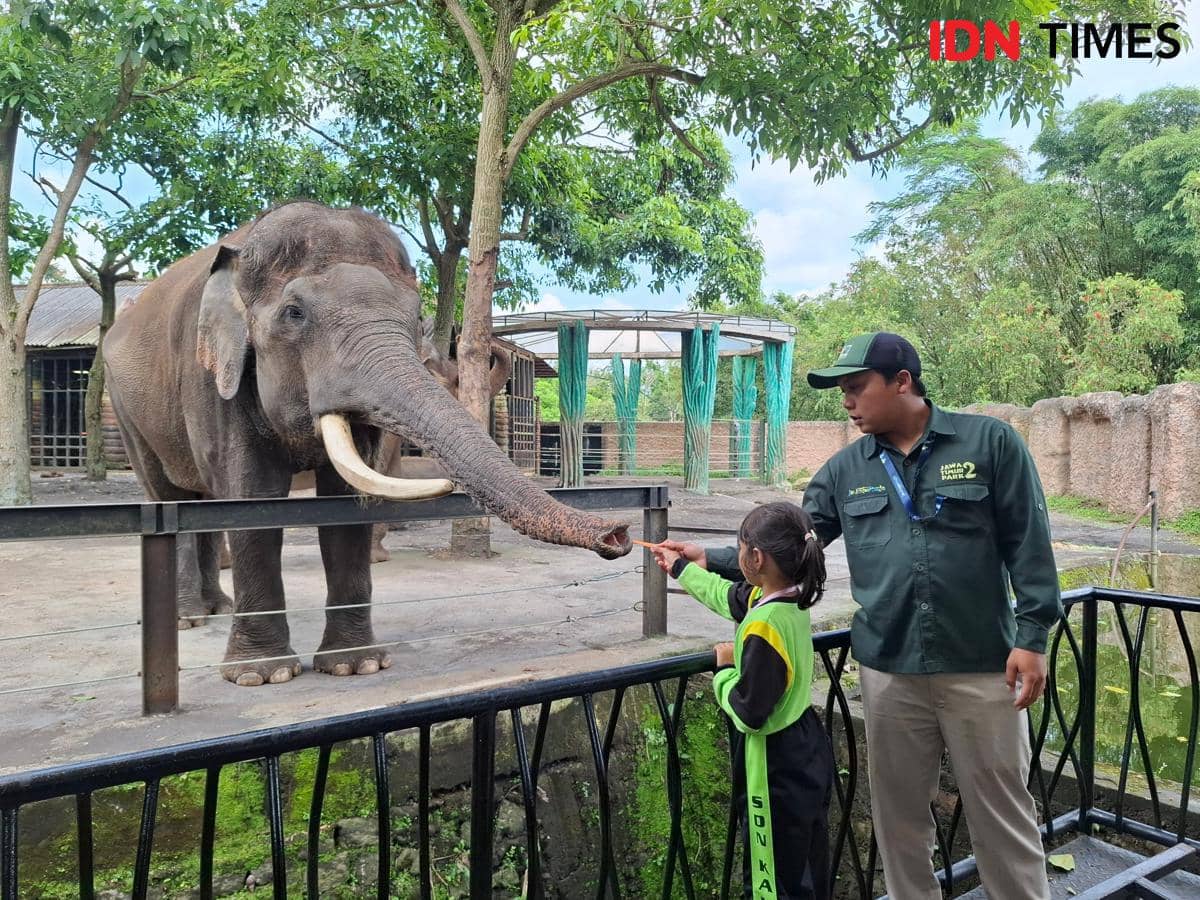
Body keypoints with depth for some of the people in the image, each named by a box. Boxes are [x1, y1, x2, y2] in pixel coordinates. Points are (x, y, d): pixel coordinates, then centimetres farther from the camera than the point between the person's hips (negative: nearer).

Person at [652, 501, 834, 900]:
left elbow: (747, 712, -27)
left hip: (778, 767, -9)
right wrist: (679, 567, 29)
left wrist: (724, 667, -9)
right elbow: (726, 594, 18)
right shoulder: (790, 599, -2)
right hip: (805, 752, 9)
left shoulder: (764, 628, -30)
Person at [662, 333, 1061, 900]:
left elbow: (1028, 545, -3)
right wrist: (713, 560, -5)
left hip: (982, 668, -3)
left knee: (1002, 812, 10)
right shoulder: (844, 470, 5)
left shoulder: (989, 441, -4)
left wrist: (1031, 636, -7)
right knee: (899, 813, 15)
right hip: (888, 673, 3)